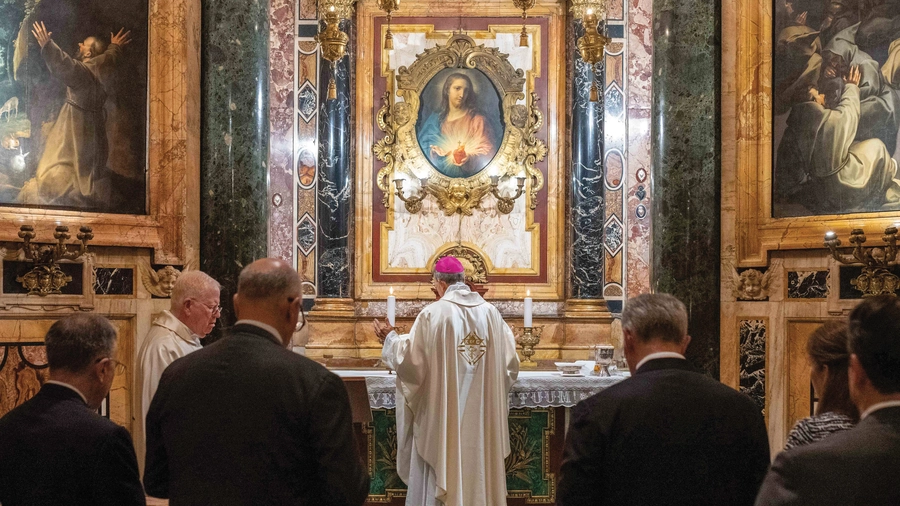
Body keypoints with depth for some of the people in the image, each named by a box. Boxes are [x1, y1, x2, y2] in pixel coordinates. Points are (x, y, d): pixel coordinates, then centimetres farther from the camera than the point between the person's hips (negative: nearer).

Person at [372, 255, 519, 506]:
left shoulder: (433, 313, -12)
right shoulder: (491, 313, 1)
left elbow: (411, 357, -12)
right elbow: (510, 362, 5)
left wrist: (390, 339, 6)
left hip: (442, 413, -4)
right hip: (482, 415, 4)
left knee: (439, 472, 6)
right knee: (479, 467, 13)